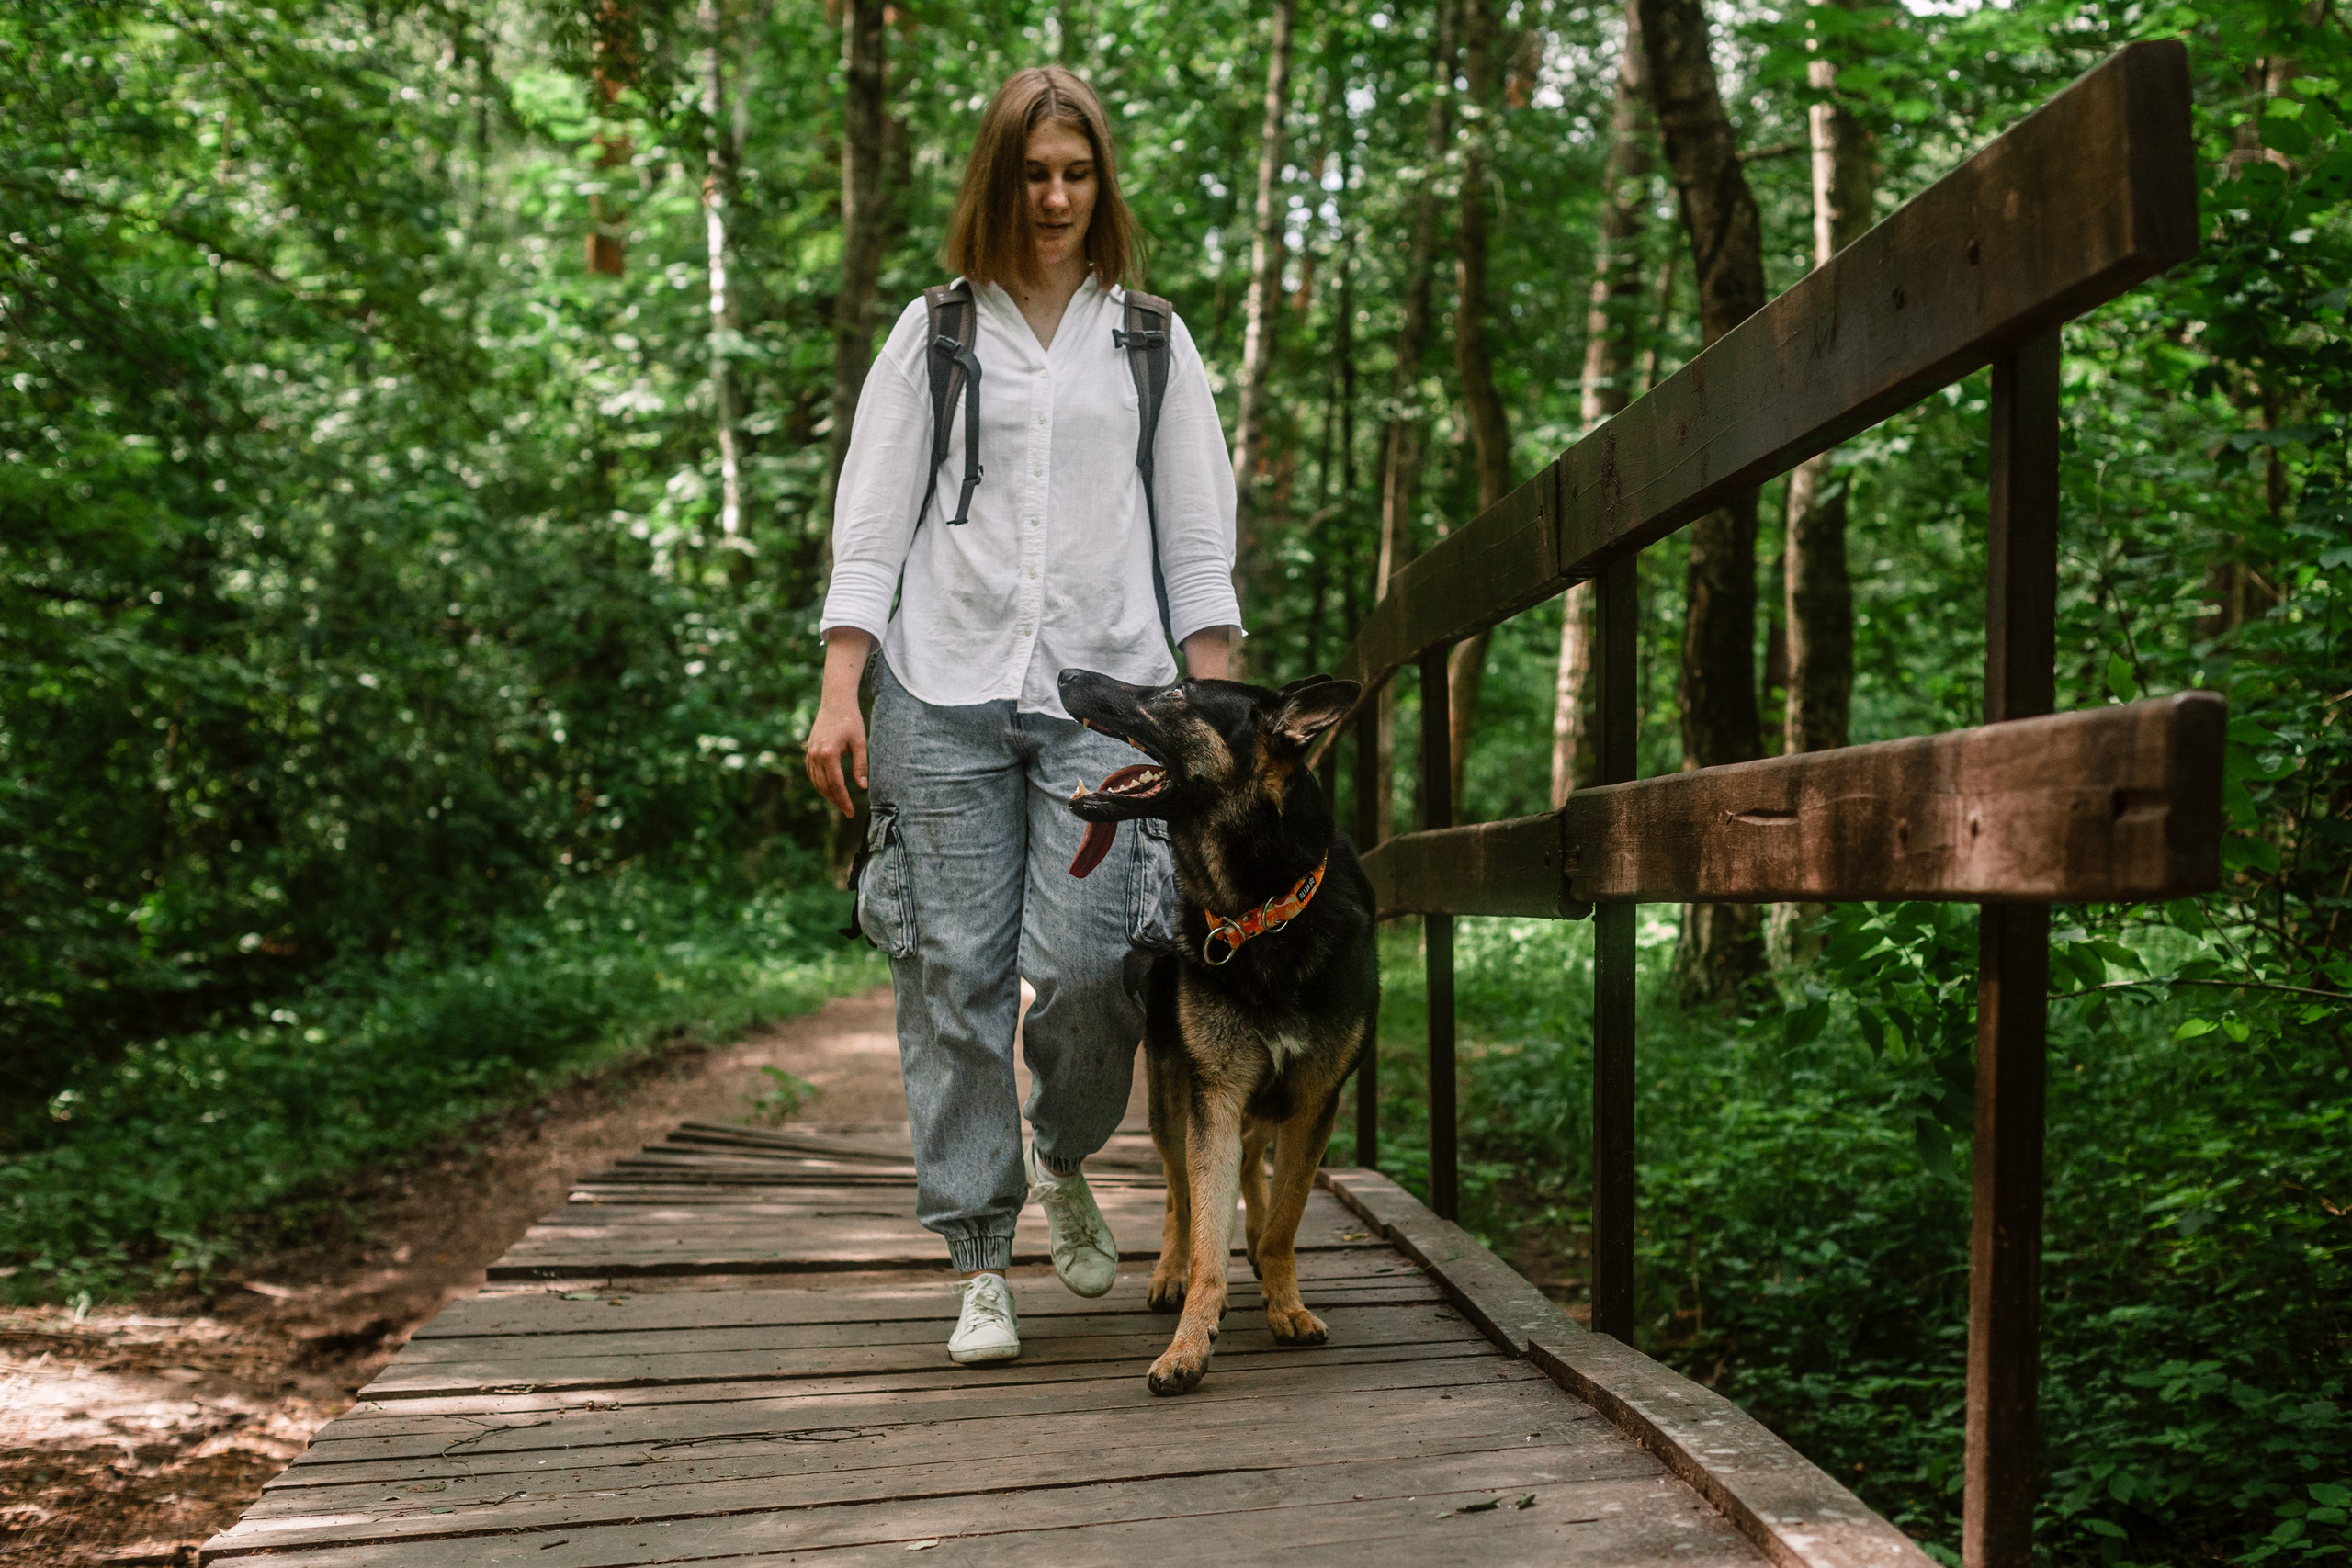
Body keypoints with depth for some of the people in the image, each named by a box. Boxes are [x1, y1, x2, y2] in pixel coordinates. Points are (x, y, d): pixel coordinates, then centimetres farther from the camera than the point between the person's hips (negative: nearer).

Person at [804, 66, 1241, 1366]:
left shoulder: (1151, 340, 17)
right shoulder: (932, 331, 14)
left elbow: (1196, 538, 13)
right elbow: (871, 521, 8)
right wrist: (837, 692, -3)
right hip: (944, 687, 0)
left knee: (1085, 964, -11)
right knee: (956, 975, -3)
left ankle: (1063, 1162, 21)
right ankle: (980, 1265, 8)